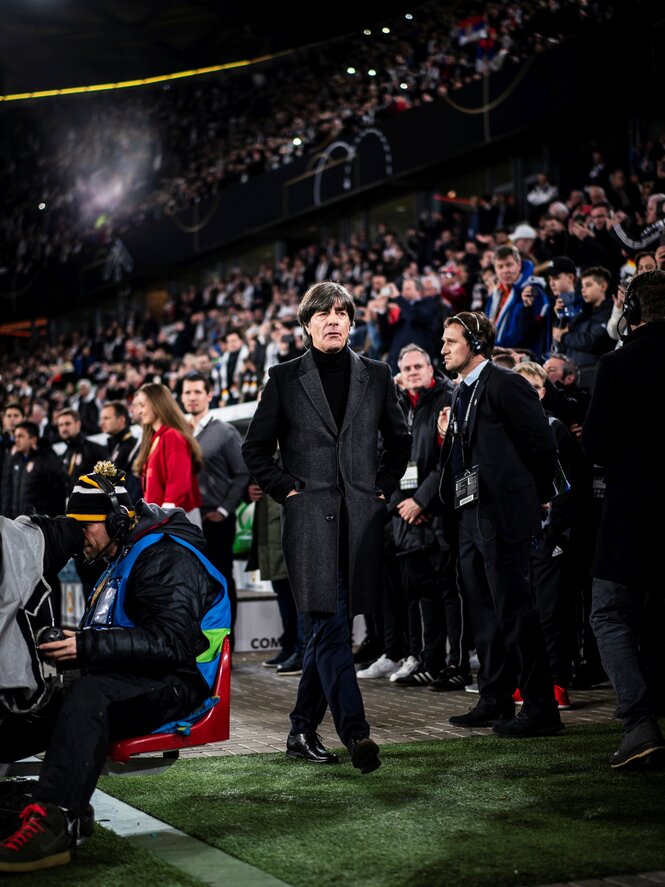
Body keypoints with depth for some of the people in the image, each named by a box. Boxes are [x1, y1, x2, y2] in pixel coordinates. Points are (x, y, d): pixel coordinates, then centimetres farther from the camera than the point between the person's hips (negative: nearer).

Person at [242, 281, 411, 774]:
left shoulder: (377, 375, 10)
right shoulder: (285, 378, 4)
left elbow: (399, 438, 20)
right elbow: (256, 446, 9)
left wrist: (384, 487, 9)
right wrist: (286, 488, -1)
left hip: (360, 518, 3)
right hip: (309, 516, -3)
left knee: (328, 627, 9)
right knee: (331, 626, -12)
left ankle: (303, 731, 21)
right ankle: (356, 732, -12)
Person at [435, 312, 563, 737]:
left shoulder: (505, 383, -10)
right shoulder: (463, 393, 18)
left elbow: (542, 442, -12)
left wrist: (536, 496, -4)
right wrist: (448, 435, 6)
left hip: (503, 514, -10)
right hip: (471, 513, 10)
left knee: (514, 608, -8)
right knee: (485, 611, 14)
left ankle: (541, 707, -2)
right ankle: (495, 700, 23)